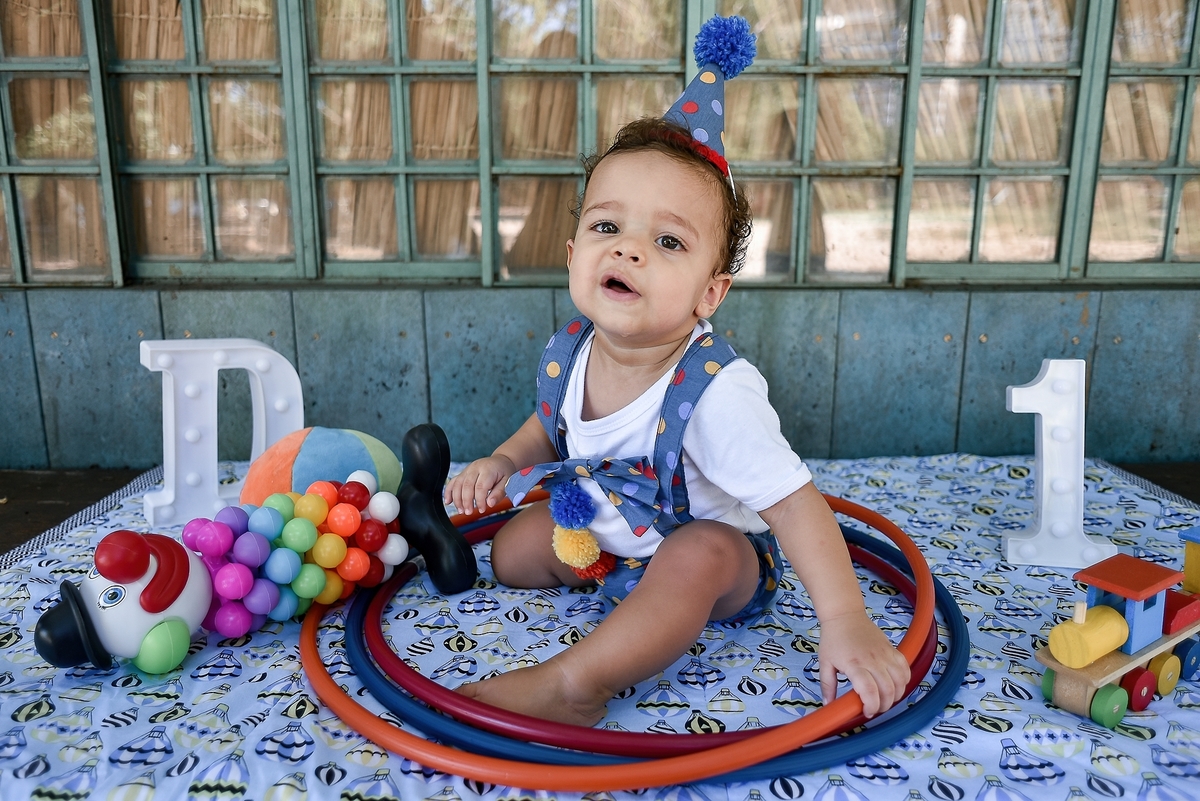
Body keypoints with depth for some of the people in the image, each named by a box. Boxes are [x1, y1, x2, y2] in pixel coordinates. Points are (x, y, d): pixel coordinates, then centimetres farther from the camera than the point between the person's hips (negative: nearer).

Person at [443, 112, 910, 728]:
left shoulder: (715, 394, -35)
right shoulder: (571, 353, -15)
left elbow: (793, 503, -31)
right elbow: (550, 427, 8)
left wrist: (846, 621, -36)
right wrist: (504, 462, -10)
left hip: (716, 554, -7)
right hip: (602, 535, 7)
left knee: (696, 558, -37)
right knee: (513, 550, 1)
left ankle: (572, 683, -28)